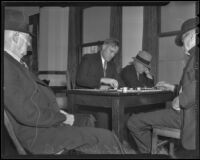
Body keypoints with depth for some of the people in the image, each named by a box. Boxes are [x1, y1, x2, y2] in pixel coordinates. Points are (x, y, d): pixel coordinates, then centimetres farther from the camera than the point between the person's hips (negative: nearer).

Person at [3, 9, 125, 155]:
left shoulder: (12, 63, 9)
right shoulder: (7, 66, -23)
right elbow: (28, 114, -26)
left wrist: (57, 112, 2)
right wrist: (62, 118, -12)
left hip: (43, 124, 11)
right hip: (37, 136, -11)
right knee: (106, 138, -10)